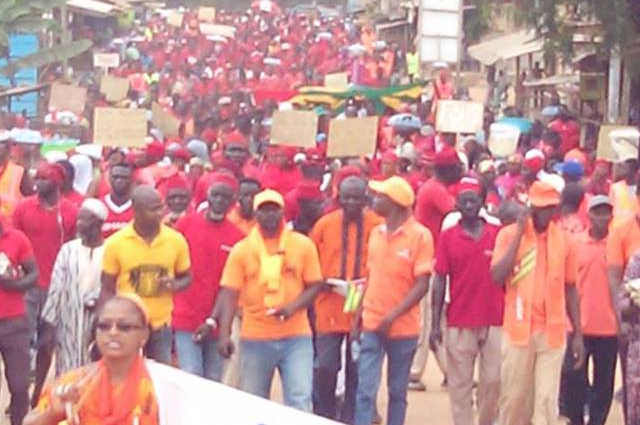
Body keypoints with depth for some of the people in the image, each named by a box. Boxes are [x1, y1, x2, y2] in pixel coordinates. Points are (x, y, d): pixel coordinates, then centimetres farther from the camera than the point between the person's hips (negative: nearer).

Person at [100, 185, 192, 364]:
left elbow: (186, 277, 11)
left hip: (161, 326, 2)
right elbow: (107, 290, 0)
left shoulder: (176, 240, -4)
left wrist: (175, 285, -13)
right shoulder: (115, 243, -8)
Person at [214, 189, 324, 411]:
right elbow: (229, 293, -5)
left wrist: (292, 307, -17)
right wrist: (224, 333, -16)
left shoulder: (303, 245, 0)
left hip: (296, 337, -1)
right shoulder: (241, 250, -1)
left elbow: (315, 285, 2)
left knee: (300, 403, -9)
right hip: (255, 339, 1)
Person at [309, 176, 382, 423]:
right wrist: (327, 283, -8)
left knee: (357, 372, 8)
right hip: (329, 308, 0)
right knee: (325, 369, -1)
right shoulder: (324, 224, 0)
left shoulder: (378, 225, -4)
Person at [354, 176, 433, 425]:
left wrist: (393, 315, -19)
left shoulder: (420, 235, -9)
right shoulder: (376, 233, 8)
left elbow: (422, 285, -12)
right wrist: (360, 315, 7)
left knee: (397, 392, 10)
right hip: (372, 325, 4)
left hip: (403, 328, -3)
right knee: (365, 391, -4)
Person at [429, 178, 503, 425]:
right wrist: (435, 324, -2)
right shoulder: (447, 237, 1)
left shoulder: (499, 234, 3)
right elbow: (440, 281, 2)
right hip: (459, 323, -1)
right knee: (460, 383, 3)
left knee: (493, 380, 4)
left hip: (495, 321, 1)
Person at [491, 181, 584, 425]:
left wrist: (578, 334, 9)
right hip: (519, 329, -1)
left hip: (553, 331, 1)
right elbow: (497, 277, -14)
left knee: (547, 400, -3)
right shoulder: (509, 234, -1)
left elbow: (570, 289, 11)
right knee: (513, 397, 6)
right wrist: (519, 234, -13)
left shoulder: (562, 238, 6)